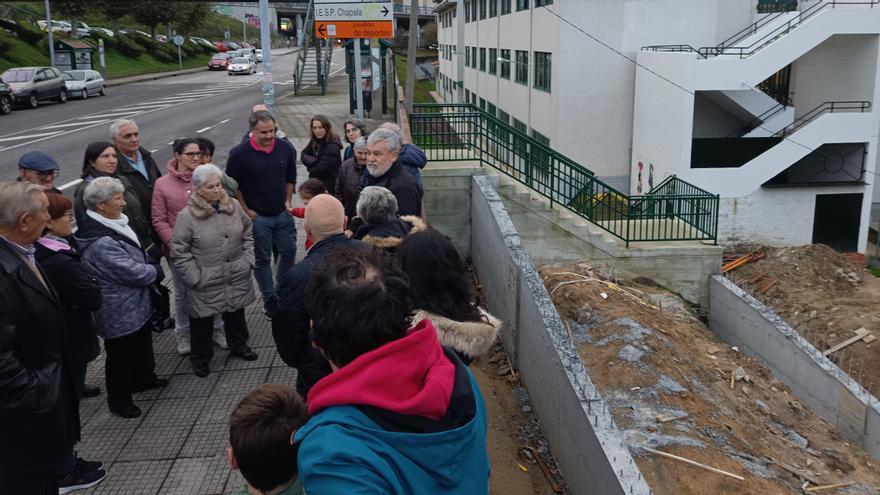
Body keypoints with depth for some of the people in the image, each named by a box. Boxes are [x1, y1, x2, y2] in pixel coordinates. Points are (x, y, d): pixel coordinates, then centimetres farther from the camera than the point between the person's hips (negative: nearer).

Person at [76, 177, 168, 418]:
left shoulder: (111, 224, 0)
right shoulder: (100, 242, -32)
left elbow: (135, 256, 14)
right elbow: (134, 272, -28)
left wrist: (149, 267, -3)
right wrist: (157, 271, -10)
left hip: (135, 303, 10)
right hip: (120, 312, -10)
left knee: (142, 343, 27)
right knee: (121, 353, 9)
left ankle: (143, 378, 49)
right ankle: (119, 399, 27)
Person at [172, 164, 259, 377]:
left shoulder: (233, 206, 0)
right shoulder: (187, 216, -14)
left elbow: (247, 234, 12)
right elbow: (179, 251, -12)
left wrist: (248, 260, 4)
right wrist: (195, 278, -14)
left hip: (237, 279, 4)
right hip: (206, 284, -4)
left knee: (236, 313, 21)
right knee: (203, 320, 9)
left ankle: (239, 345, 43)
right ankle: (201, 357, 29)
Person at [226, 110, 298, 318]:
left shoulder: (286, 149, -2)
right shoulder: (240, 153, -13)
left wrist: (287, 201, 7)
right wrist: (246, 211, -8)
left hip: (282, 214, 4)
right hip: (256, 216, -4)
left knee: (289, 251, 10)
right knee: (262, 259, 6)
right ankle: (269, 299, 19)